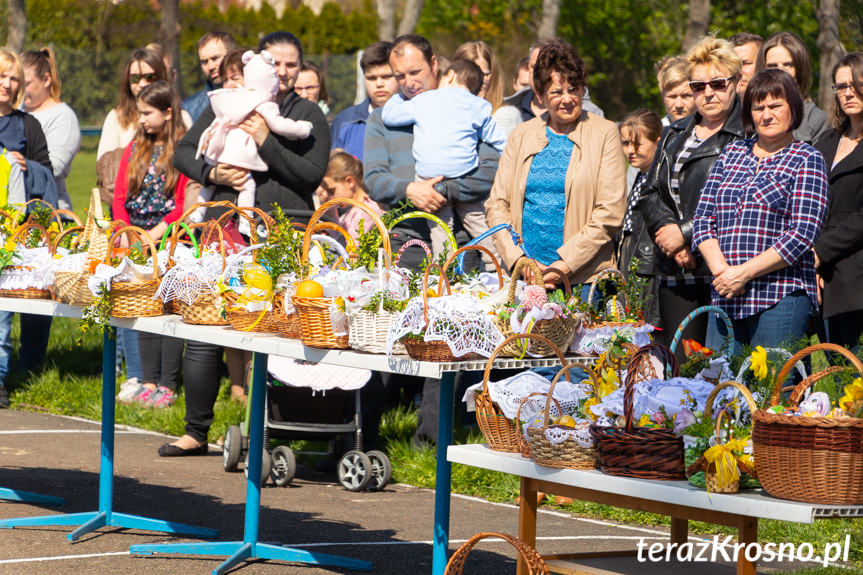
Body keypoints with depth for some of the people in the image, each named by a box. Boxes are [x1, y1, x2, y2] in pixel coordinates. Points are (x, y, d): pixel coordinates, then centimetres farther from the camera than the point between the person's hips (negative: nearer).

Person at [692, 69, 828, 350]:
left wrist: (743, 273, -13)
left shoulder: (807, 161, 2)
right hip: (725, 298, 5)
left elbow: (802, 235, -8)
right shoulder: (731, 153, 17)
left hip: (780, 296, -4)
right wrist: (721, 270, -7)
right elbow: (703, 220, 11)